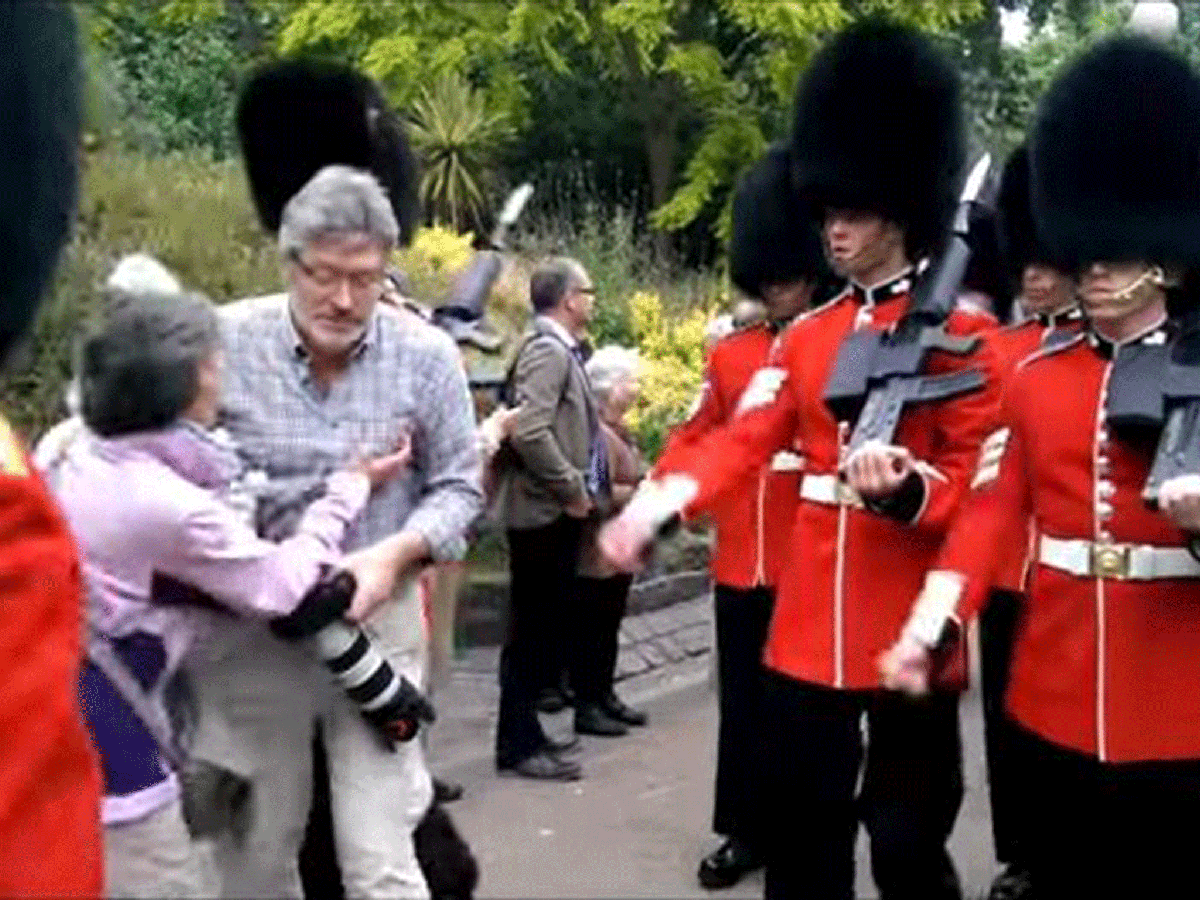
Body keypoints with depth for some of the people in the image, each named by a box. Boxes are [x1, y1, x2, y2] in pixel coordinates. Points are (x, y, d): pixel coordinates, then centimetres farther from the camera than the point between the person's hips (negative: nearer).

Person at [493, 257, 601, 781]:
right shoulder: (548, 350, -16)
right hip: (546, 512, -10)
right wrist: (572, 490, -19)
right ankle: (517, 745, 4)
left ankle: (526, 732, 24)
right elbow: (529, 433, -27)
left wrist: (580, 489, 14)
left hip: (554, 512, 10)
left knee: (546, 627, 15)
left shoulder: (560, 349, 14)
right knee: (533, 630, -3)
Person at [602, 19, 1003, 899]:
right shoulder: (807, 334, 11)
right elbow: (742, 440, 2)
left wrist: (906, 489, -30)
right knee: (800, 823, 11)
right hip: (809, 615, 5)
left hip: (906, 619, -5)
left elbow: (976, 479, -9)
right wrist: (654, 504, -13)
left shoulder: (962, 331, -5)